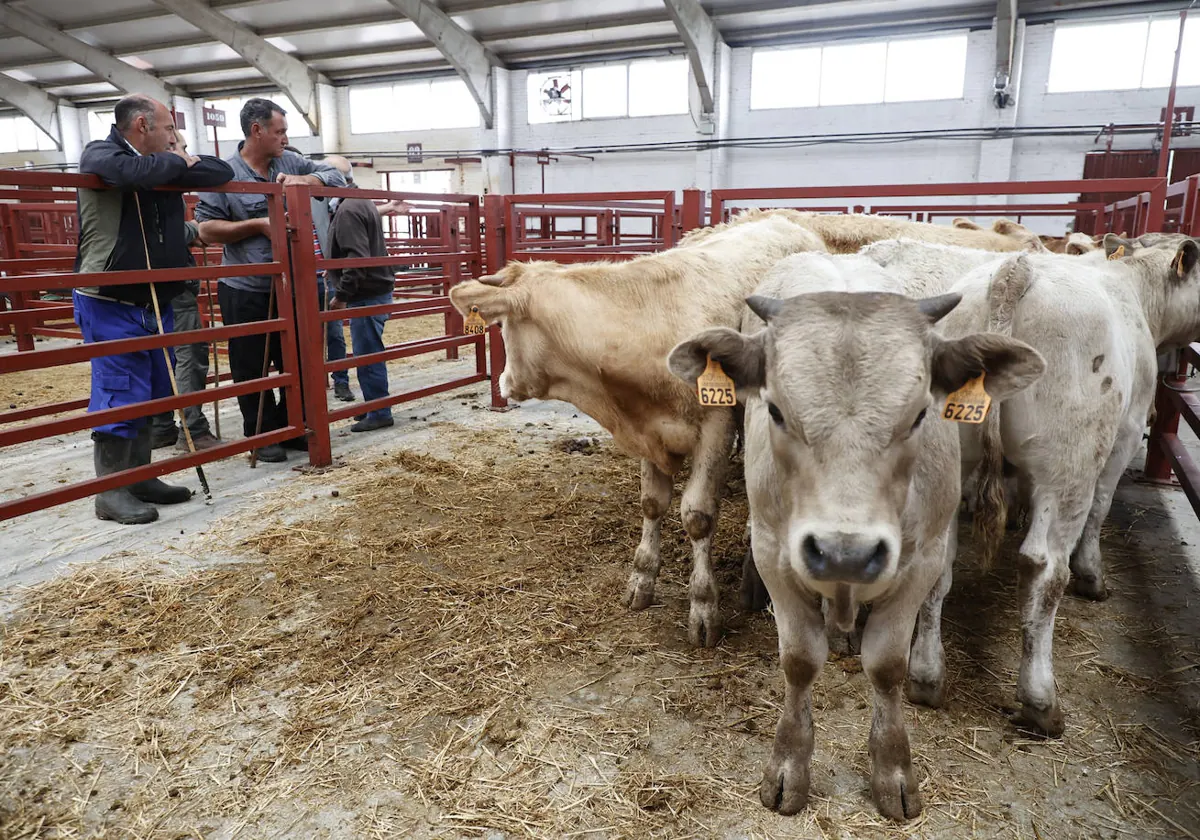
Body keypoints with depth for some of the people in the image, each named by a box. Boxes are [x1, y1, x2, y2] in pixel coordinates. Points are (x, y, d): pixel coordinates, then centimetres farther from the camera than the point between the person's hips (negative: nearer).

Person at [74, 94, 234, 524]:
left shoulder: (163, 167, 13)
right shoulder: (99, 155, -8)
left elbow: (222, 173, 10)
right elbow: (138, 172, -31)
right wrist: (176, 161, -10)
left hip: (155, 301, 8)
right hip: (109, 303, -8)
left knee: (152, 393, 12)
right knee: (118, 394, -7)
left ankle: (140, 479, 23)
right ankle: (112, 492, 3)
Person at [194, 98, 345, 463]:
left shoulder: (291, 162, 6)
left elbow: (336, 178, 6)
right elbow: (207, 228, -9)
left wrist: (303, 180, -12)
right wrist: (258, 225, -18)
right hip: (245, 292, -4)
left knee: (299, 362, 12)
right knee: (252, 369, 6)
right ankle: (262, 434, 20)